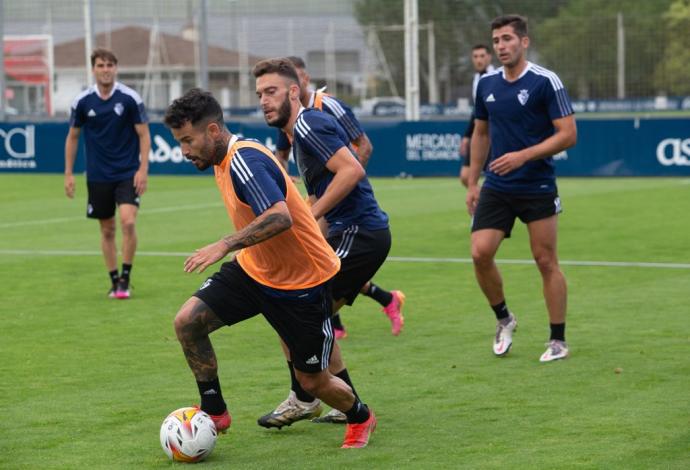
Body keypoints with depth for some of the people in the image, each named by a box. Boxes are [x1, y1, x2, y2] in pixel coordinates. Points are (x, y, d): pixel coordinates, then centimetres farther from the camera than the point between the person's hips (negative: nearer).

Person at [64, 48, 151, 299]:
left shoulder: (130, 98, -8)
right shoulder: (82, 101, -2)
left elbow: (144, 134, -3)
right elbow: (72, 137, 9)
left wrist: (143, 168, -12)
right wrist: (68, 173, 7)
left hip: (128, 174, -2)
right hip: (98, 176, 2)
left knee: (128, 222, -18)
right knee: (107, 230, 7)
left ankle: (125, 278, -5)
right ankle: (114, 281, 18)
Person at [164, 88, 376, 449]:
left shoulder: (243, 160, -26)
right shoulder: (224, 160, 2)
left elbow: (280, 216, -40)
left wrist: (225, 245, -41)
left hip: (304, 282, -8)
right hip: (252, 270, 8)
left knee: (312, 381, 3)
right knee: (188, 321, -11)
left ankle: (360, 418, 35)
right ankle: (214, 412, 5)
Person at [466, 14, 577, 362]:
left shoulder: (545, 82, -10)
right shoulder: (486, 84, 7)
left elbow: (568, 134, -13)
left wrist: (523, 155, -21)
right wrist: (472, 183, 16)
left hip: (538, 187, -4)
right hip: (496, 187, 4)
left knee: (546, 261, 0)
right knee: (480, 253, -8)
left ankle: (558, 340, 11)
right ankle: (503, 319, 15)